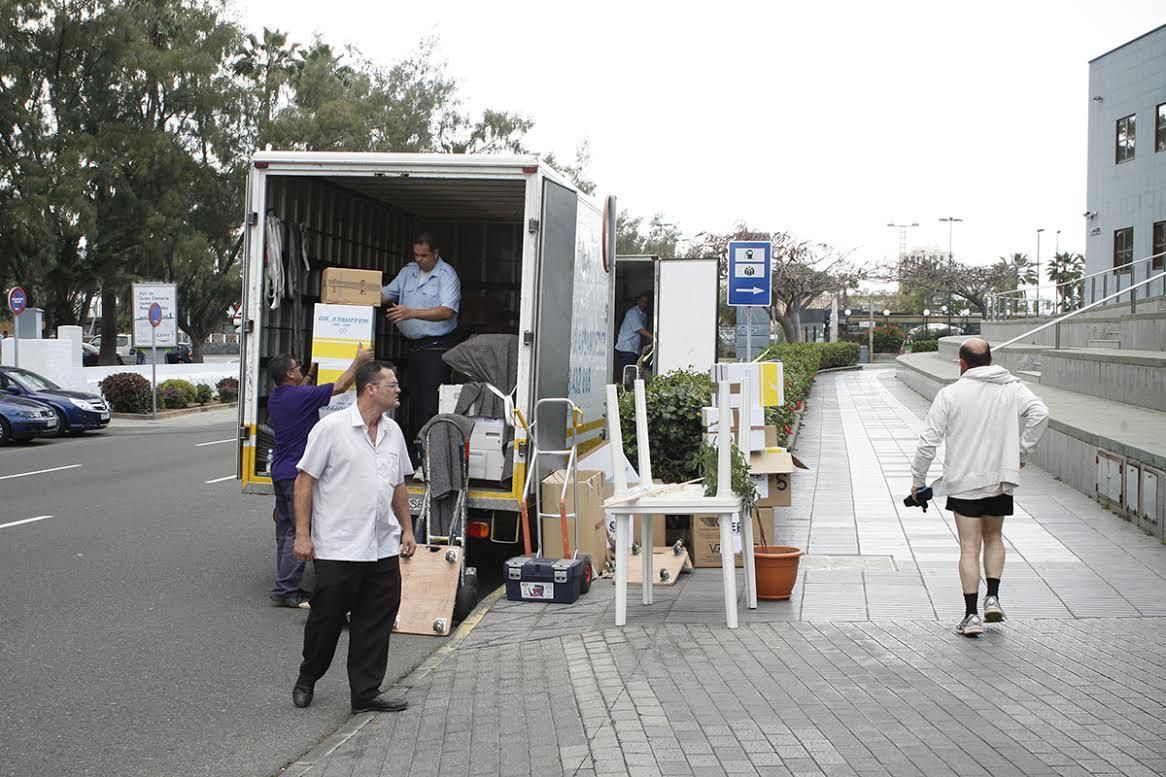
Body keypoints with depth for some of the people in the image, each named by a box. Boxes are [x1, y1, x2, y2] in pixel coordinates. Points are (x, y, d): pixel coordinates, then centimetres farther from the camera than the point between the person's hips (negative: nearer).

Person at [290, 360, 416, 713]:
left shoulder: (393, 431, 10)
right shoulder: (332, 428, -9)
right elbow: (305, 481, -8)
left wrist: (407, 529, 17)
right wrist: (302, 535, -11)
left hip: (383, 549, 6)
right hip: (337, 548, -5)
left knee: (375, 624, 5)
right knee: (326, 618, 7)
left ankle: (366, 693, 13)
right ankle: (306, 679, 29)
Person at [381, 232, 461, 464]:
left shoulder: (447, 275, -9)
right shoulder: (407, 273, 14)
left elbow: (448, 311, -20)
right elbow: (384, 294, 15)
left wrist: (412, 313, -27)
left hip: (437, 347, -7)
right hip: (413, 346, 7)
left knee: (431, 403, -11)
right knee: (413, 399, 11)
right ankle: (411, 452, 16)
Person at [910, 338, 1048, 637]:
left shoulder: (950, 394, -6)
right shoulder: (1012, 388, 1)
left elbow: (928, 441, -6)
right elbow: (1039, 413, -14)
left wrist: (918, 479, 4)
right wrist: (1022, 451, -3)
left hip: (963, 482, -2)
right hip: (1000, 479, 2)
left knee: (969, 548, 1)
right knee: (993, 538, 23)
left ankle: (972, 615, 0)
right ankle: (992, 596, 14)